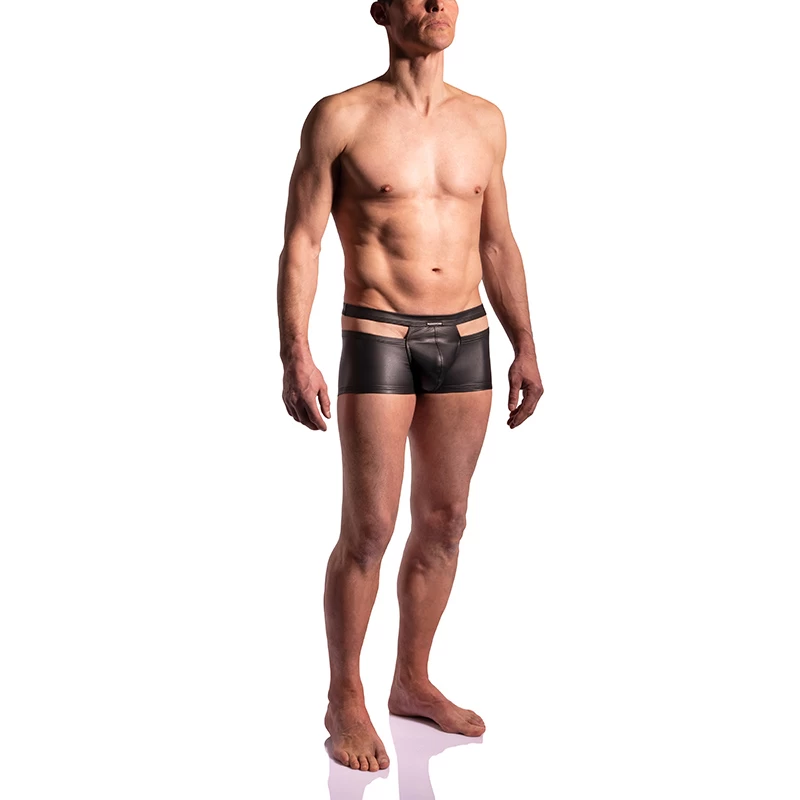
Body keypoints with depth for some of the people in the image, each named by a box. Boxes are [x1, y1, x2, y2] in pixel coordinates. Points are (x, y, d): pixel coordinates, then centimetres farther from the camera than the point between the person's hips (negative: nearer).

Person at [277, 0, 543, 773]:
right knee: (368, 531, -3)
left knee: (443, 523, 9)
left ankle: (413, 683, 26)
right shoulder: (340, 116, -5)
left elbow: (498, 244, 14)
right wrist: (295, 358, -16)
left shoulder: (485, 120, 9)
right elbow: (300, 244, -7)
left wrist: (525, 348, 10)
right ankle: (344, 701, 15)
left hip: (465, 340, 5)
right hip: (378, 340, -5)